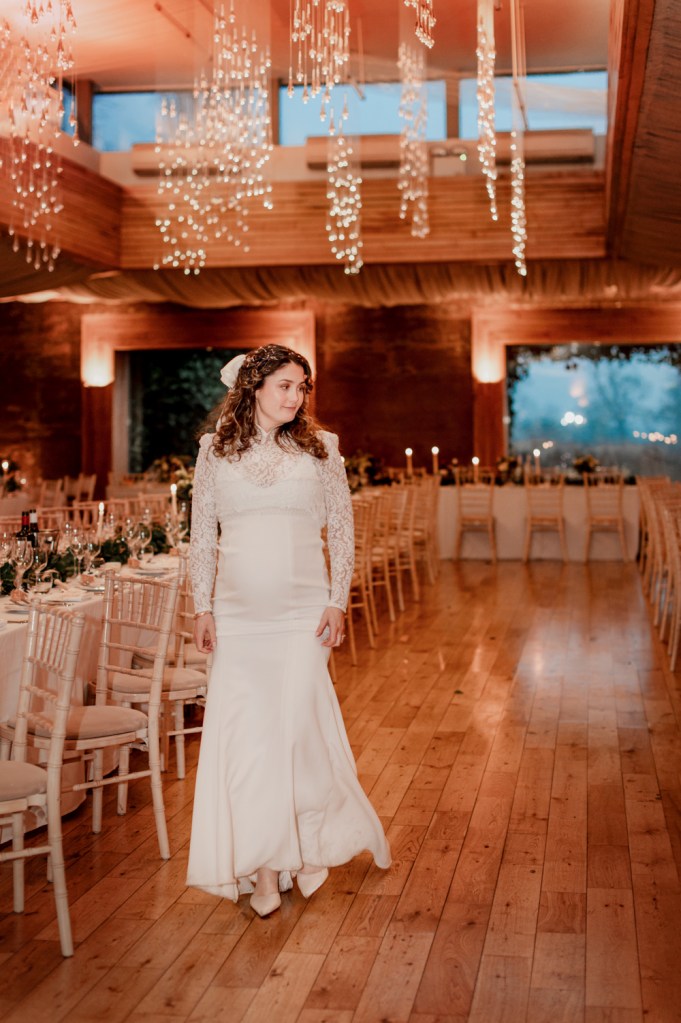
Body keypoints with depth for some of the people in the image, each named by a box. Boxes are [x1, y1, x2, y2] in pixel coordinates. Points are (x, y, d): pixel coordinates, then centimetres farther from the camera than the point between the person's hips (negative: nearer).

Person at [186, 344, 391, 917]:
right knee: (246, 735, 0)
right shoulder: (216, 451, 5)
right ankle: (263, 868, 11)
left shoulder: (320, 448, 4)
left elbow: (342, 531, 5)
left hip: (303, 611, -1)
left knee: (297, 726, -4)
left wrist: (337, 602, -3)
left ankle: (309, 846, 20)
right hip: (239, 613, 1)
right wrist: (204, 607, 2)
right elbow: (202, 536, 8)